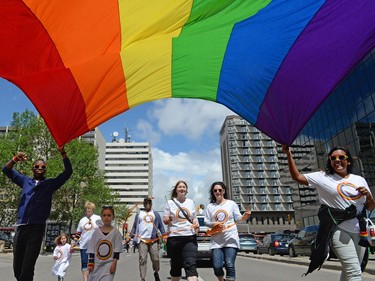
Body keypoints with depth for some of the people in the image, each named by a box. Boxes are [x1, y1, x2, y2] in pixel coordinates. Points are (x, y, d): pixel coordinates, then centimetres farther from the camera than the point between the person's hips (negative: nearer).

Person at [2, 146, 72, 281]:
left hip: (36, 229, -3)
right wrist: (15, 159, -7)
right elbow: (6, 170, 15)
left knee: (27, 268, -4)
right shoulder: (25, 181, 16)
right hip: (21, 228, 3)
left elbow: (68, 172, -1)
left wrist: (62, 152, -12)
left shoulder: (50, 183, 8)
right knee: (17, 267, 10)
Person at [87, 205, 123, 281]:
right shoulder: (96, 231, 3)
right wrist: (90, 263, 0)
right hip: (96, 264, 3)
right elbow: (92, 248, 4)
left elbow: (117, 250, -4)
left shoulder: (116, 232, -3)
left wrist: (114, 263, -9)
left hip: (109, 265, -3)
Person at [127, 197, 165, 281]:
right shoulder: (139, 214, 13)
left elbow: (161, 226, 11)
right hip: (142, 240, 0)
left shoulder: (156, 214, 14)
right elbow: (134, 226, 12)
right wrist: (130, 236, 1)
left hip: (153, 240, 1)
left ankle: (156, 273, 28)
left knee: (155, 259, 1)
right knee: (142, 260, -4)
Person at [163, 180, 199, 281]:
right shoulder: (170, 202, 3)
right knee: (176, 265, 10)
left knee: (191, 265, -11)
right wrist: (169, 219, -17)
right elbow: (165, 220, 5)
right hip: (174, 238, -1)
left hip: (190, 237, 1)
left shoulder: (191, 202, 10)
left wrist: (196, 223, -4)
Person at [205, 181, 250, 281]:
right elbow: (206, 222, 10)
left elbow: (238, 218, 4)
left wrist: (245, 215, -16)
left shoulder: (231, 203, 5)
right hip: (216, 241, 2)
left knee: (229, 265, -11)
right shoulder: (210, 206, 10)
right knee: (217, 266, -3)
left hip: (231, 239, -2)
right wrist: (215, 224, -9)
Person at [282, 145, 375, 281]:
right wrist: (289, 155, -10)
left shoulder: (359, 180, 11)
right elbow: (297, 176, -2)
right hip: (339, 230, -5)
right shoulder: (323, 177, 1)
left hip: (359, 231, 5)